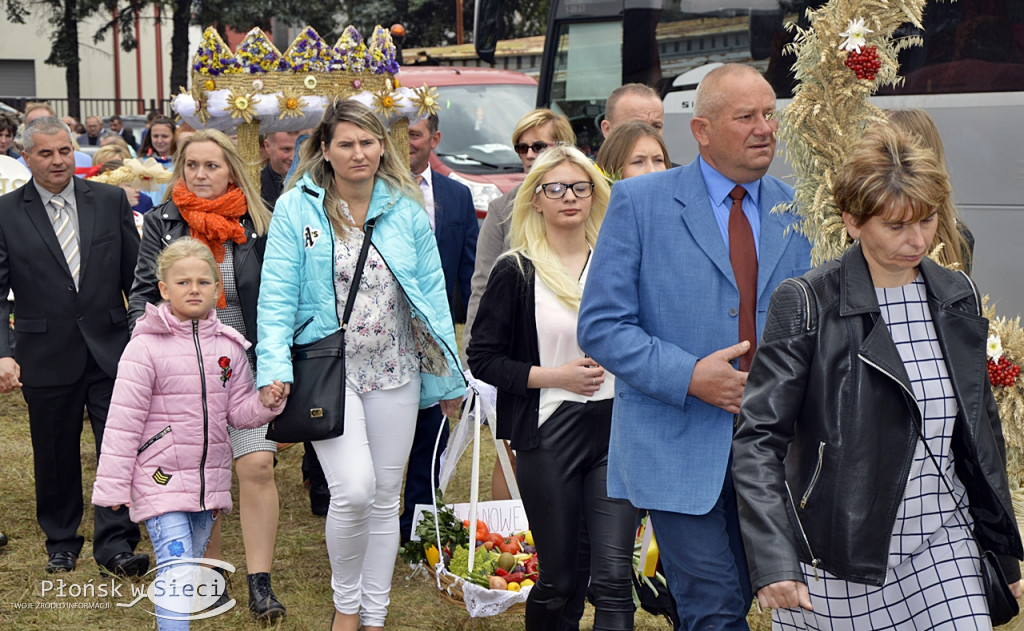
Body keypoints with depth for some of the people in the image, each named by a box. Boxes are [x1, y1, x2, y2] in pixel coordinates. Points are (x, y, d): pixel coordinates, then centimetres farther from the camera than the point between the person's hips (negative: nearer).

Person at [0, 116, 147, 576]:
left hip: (111, 348, 1)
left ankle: (114, 543, 6)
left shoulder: (110, 201, 3)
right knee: (55, 455, 12)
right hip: (46, 357, 0)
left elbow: (136, 276, 6)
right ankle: (61, 542, 29)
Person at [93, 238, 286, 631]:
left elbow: (238, 411, 10)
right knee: (176, 569, -13)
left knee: (191, 568, 15)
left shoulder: (228, 346, 5)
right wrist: (112, 484, -9)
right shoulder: (146, 347, -10)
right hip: (160, 480, -5)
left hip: (209, 478, 5)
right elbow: (124, 419, -9)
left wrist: (266, 403, -12)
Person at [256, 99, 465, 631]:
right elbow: (277, 297, -4)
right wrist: (275, 369, -15)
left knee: (385, 498, 9)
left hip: (394, 372, 3)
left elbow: (432, 293, 7)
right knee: (353, 490, -16)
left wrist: (449, 376, 7)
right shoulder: (297, 208, -3)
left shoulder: (407, 210, 3)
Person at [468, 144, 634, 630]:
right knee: (557, 580, 8)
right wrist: (553, 376, -12)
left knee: (614, 579, -8)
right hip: (549, 436, -2)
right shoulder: (516, 271, 0)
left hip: (614, 430, 2)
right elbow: (482, 358, -2)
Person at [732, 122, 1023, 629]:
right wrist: (773, 561, -24)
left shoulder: (957, 297, 7)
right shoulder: (806, 305, -10)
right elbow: (758, 439, -13)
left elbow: (980, 430, 17)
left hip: (945, 548, 4)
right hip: (837, 560, -4)